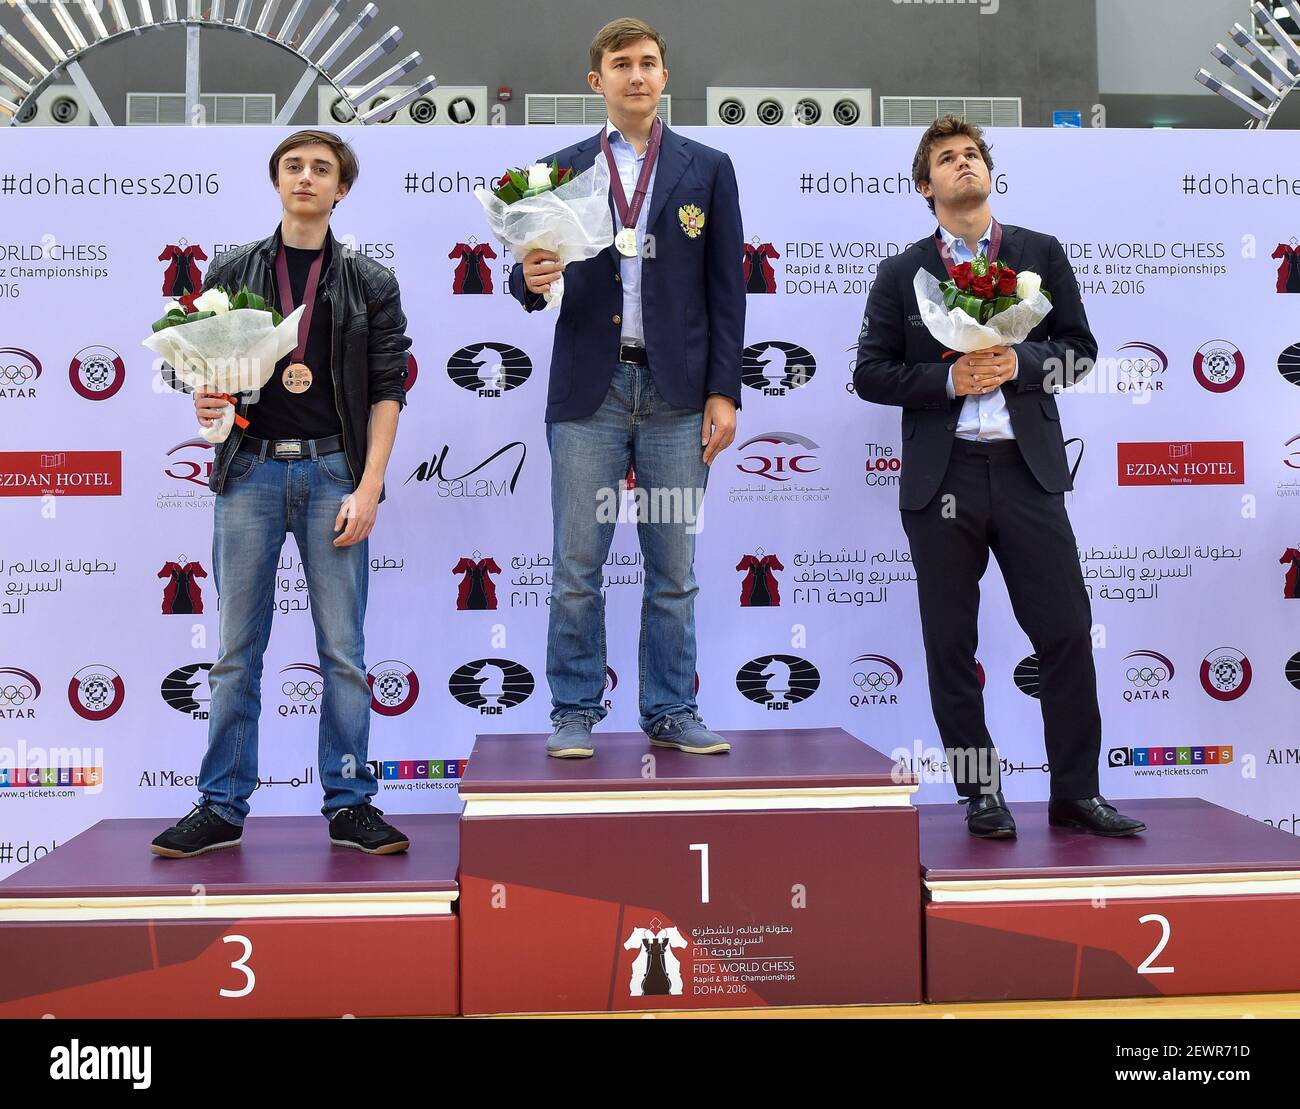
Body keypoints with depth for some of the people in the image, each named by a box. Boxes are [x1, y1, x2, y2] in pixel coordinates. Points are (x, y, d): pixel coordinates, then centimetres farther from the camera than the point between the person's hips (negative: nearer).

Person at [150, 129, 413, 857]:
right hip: (250, 470, 1)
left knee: (343, 648, 2)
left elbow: (388, 389, 3)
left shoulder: (370, 283, 8)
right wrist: (204, 400, -10)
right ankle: (222, 808, 13)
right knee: (238, 650, 4)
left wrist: (368, 487, -6)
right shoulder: (232, 273, 12)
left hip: (333, 473, -1)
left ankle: (350, 804, 11)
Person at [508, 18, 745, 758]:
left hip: (677, 393, 0)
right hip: (589, 390, 0)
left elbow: (726, 289, 6)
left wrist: (724, 392, -2)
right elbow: (539, 279, 9)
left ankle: (673, 713, 16)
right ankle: (576, 714, 12)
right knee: (576, 569, 1)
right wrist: (531, 279, -16)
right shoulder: (562, 170, 11)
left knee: (675, 570, 5)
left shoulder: (707, 168, 10)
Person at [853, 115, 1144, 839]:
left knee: (1067, 631, -1)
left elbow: (1079, 346, 10)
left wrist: (1020, 362, -9)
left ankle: (1077, 793, 11)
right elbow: (871, 374, 3)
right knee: (951, 645, 4)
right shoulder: (903, 273, 8)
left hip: (1028, 468, 1)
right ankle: (982, 795, 17)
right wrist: (949, 379, -11)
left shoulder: (1041, 254, 11)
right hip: (942, 475, 0)